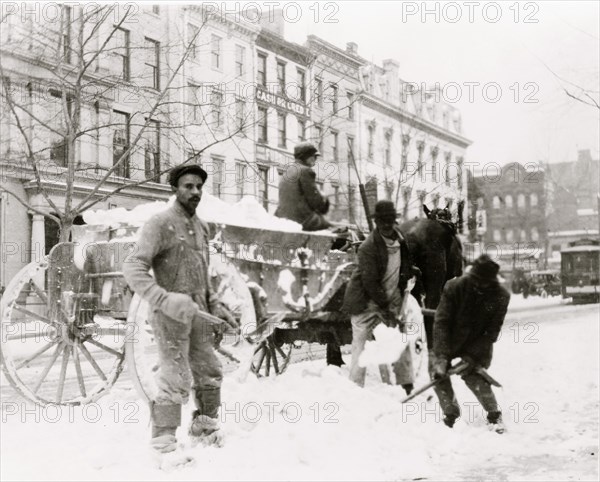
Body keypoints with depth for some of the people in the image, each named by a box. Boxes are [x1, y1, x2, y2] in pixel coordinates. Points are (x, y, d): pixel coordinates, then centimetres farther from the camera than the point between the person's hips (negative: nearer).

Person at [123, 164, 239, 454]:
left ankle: (205, 434, 31)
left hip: (198, 313, 8)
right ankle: (164, 446, 3)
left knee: (210, 374, 14)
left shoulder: (201, 227, 14)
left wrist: (215, 307, 15)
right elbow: (133, 268, -18)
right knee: (175, 381, -9)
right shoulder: (161, 223, -10)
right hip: (171, 314, -8)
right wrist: (163, 299, -31)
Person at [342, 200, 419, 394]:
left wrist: (408, 270, 7)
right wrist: (385, 307, -18)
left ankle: (406, 385, 15)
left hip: (391, 299, 7)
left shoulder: (399, 237, 0)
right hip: (366, 301, -6)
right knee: (361, 342, -5)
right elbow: (370, 282, -21)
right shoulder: (368, 247, -22)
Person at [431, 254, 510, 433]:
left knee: (475, 377, -17)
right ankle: (451, 414, 12)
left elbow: (492, 332, -15)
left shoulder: (501, 296, -18)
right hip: (451, 342, 1)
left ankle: (494, 414, 6)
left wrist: (472, 356, -24)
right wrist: (441, 355, -31)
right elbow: (441, 322, -22)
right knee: (439, 373, -10)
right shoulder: (454, 287, -22)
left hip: (478, 345, -1)